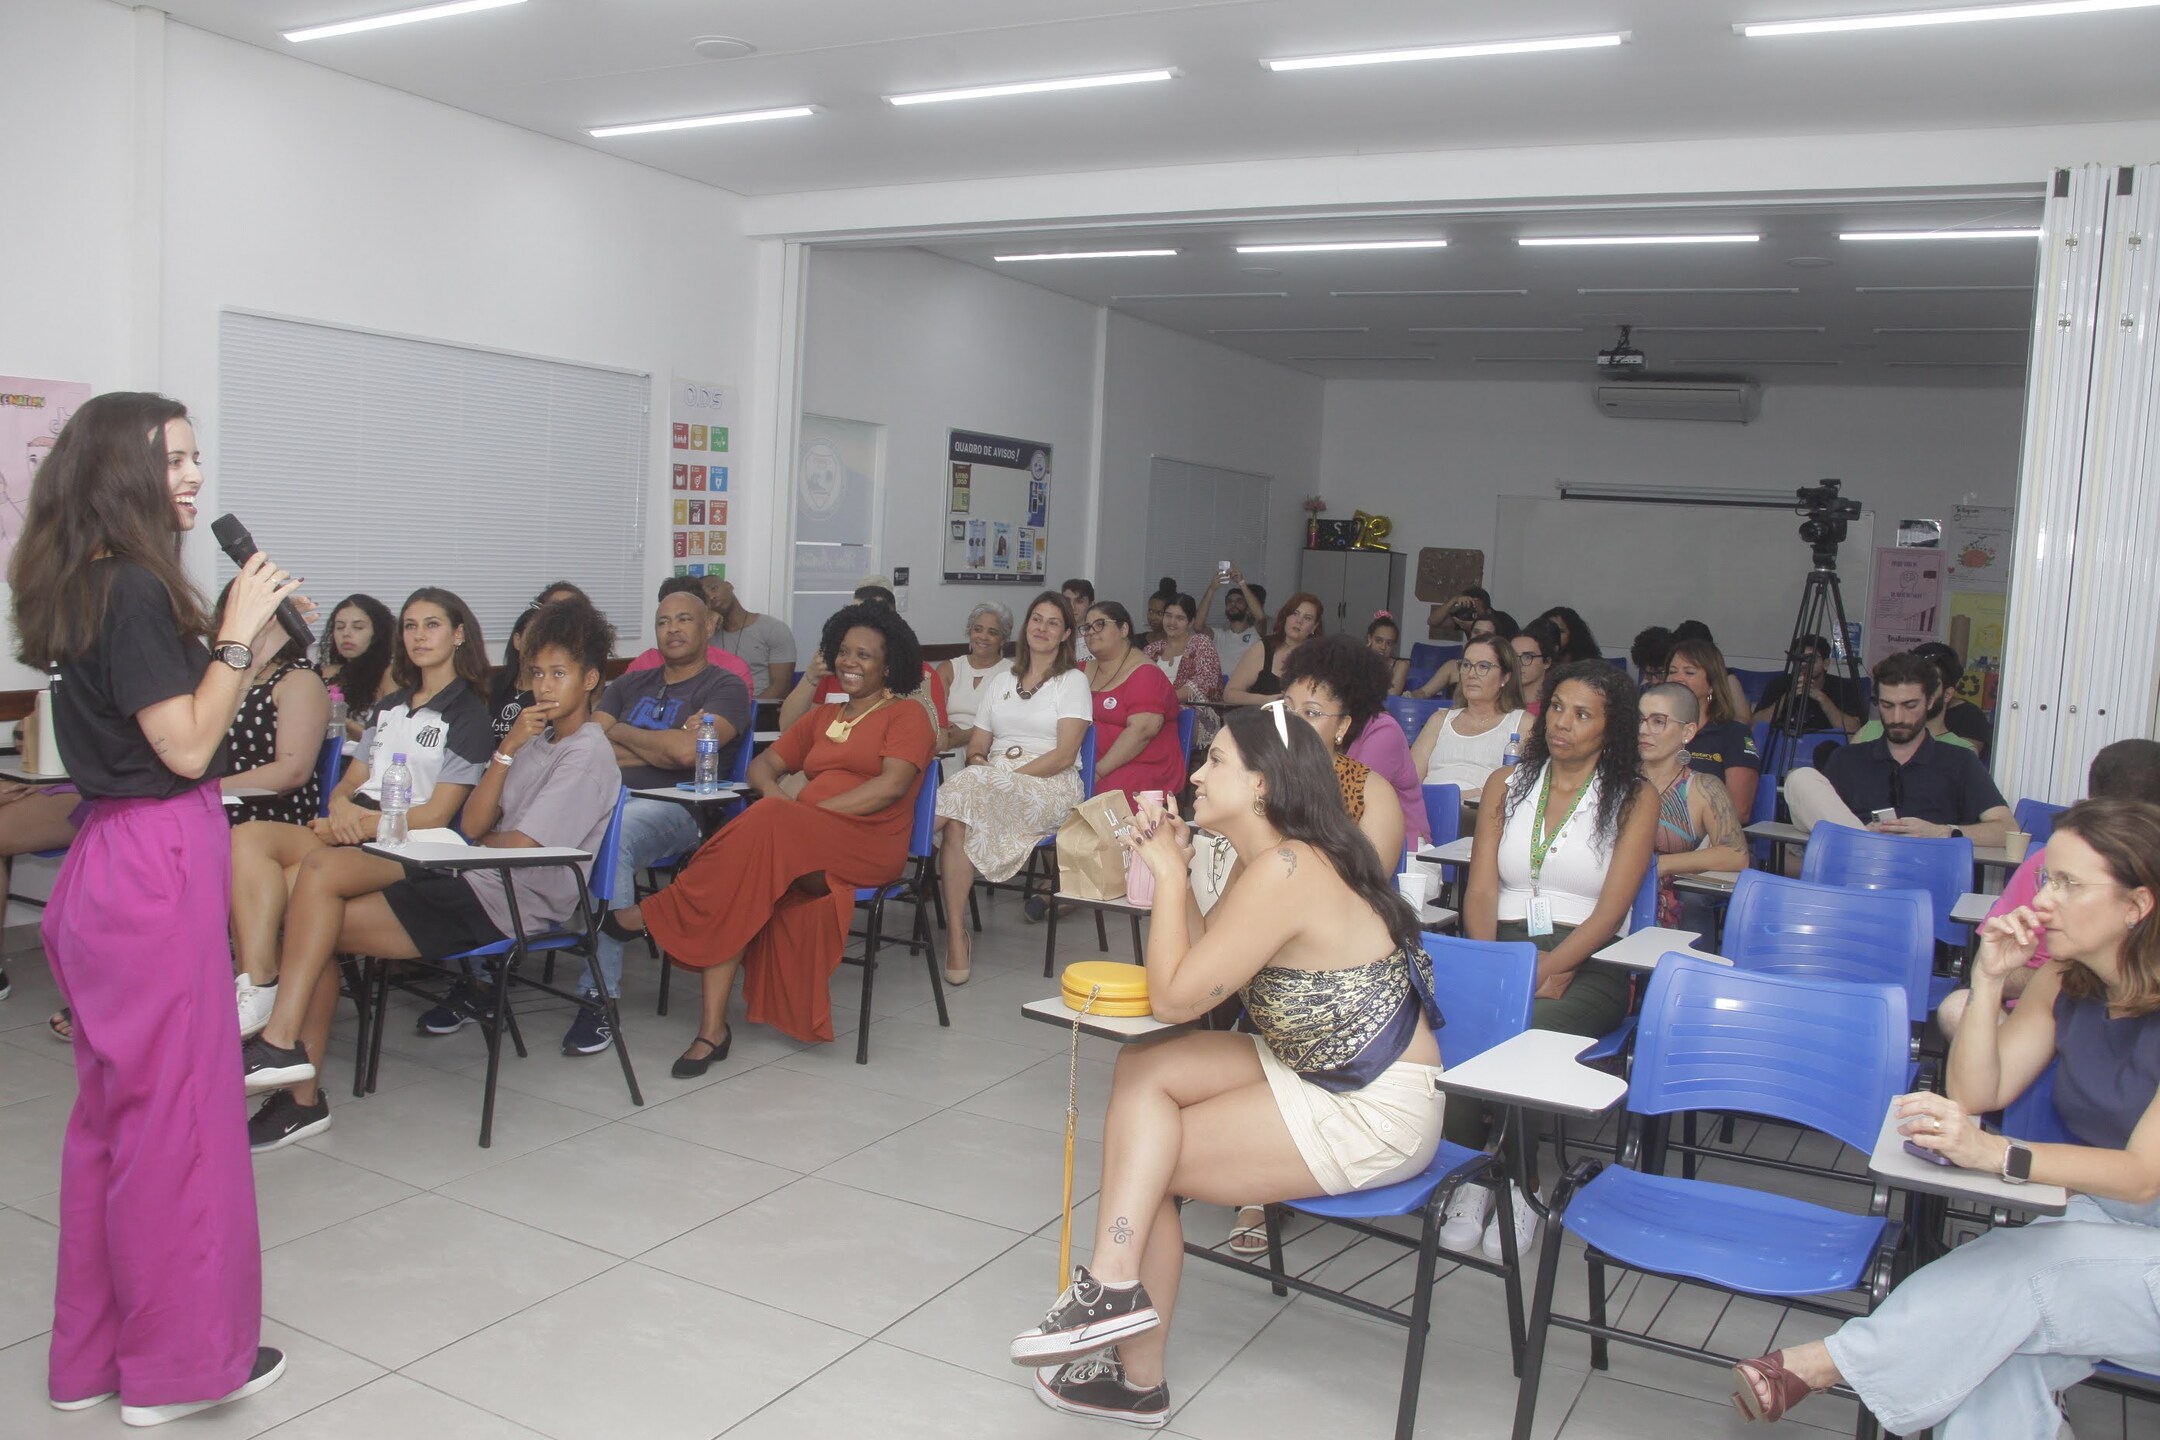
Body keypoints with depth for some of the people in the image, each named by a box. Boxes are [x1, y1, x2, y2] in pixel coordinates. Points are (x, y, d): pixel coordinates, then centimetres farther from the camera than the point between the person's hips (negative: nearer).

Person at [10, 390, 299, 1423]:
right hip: (157, 869, -10)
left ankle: (93, 1352, 30)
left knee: (115, 1108, 17)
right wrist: (237, 633, -13)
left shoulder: (101, 587, 13)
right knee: (177, 1110, 1)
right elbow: (187, 748, -18)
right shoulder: (133, 590, -16)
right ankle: (180, 1358, 15)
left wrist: (257, 646, 7)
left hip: (121, 861, 10)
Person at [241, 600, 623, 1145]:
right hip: (475, 885, 9)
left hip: (505, 906, -9)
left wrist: (485, 842, 7)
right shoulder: (535, 741, 21)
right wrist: (507, 749, -2)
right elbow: (474, 825, 8)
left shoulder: (588, 753, -7)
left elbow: (519, 846, -15)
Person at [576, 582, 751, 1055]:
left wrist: (620, 733, 6)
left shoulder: (724, 688, 8)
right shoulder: (630, 684, 27)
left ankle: (601, 995, -34)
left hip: (673, 808, -5)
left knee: (609, 837, -38)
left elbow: (687, 751, -10)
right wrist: (661, 748, 1)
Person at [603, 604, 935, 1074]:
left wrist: (811, 811, -17)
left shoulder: (906, 715, 7)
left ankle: (655, 915, -21)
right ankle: (713, 1028, -28)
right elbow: (764, 763, 22)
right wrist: (774, 792, -3)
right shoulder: (822, 718, 28)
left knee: (766, 826, -34)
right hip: (800, 847, 6)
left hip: (868, 847, -6)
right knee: (741, 883, -28)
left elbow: (892, 786, -10)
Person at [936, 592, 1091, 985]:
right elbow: (976, 746, 19)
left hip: (1051, 787, -4)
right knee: (958, 823, -34)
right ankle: (956, 938, -36)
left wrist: (1009, 776, -16)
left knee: (971, 786, -37)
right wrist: (977, 761, -7)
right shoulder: (1002, 683, 25)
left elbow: (1064, 755, -5)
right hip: (991, 781, 4)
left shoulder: (1073, 681, 8)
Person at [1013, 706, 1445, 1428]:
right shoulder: (1264, 859, 6)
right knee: (1142, 1070, -3)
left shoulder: (1285, 871, -24)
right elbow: (1202, 969, 7)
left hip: (1376, 1115, -10)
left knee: (1147, 1160, -6)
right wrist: (1175, 869, -2)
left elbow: (1174, 997, -20)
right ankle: (1123, 1315, -8)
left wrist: (1169, 874, -11)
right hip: (1321, 1074, 10)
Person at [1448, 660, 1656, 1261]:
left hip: (1588, 967, -3)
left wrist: (1546, 970, -19)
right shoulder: (1506, 785, 15)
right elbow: (1480, 892, 6)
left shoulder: (1634, 798, 5)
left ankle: (1521, 1181, -12)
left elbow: (1610, 912, -5)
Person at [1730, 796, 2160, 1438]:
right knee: (2003, 1358, -28)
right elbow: (1976, 1092, 0)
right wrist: (1989, 979, -12)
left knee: (2015, 1279, -33)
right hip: (2097, 1217, 5)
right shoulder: (2065, 982, 2)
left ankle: (1821, 1363, -26)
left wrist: (1994, 1152, -38)